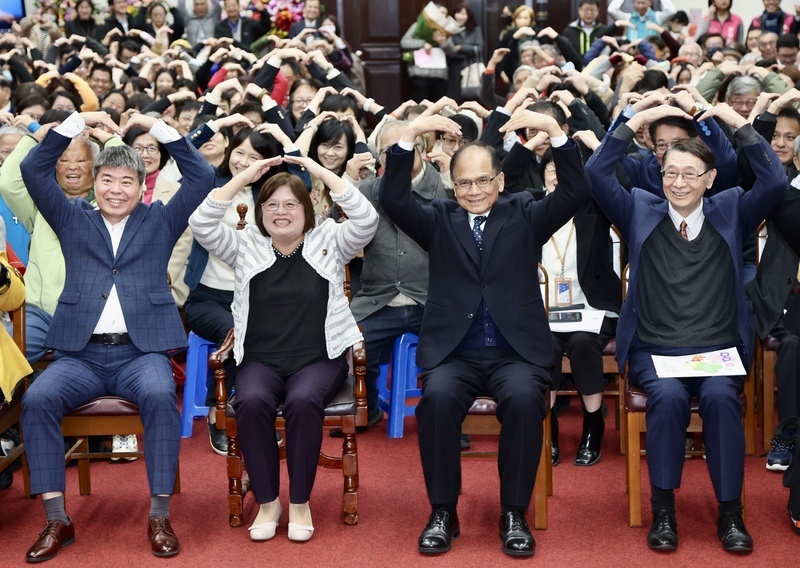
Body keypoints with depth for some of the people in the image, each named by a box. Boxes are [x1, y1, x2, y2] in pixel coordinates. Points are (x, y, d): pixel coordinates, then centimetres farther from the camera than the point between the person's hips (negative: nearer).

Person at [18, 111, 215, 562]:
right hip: (81, 354, 1)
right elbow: (34, 170, 10)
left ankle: (160, 516, -25)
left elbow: (202, 176, 8)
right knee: (38, 398, -28)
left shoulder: (160, 220, 16)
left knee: (160, 395, -34)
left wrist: (156, 127, 5)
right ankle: (57, 520, -20)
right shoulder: (73, 219, 19)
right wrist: (80, 121, 6)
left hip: (142, 351, -1)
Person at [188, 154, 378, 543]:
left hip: (319, 360, -1)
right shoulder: (246, 246, 12)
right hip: (260, 360, 1)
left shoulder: (329, 242, 9)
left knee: (303, 401, -34)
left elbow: (367, 220, -8)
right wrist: (244, 177, -6)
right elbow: (201, 225, -2)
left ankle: (300, 501, -17)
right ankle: (267, 500, -15)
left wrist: (322, 172, -10)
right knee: (252, 402, -32)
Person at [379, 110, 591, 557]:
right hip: (454, 353, 1)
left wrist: (555, 130, -14)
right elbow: (394, 200, -2)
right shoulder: (439, 219, 14)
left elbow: (578, 192, -1)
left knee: (524, 398, -32)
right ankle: (443, 512, -15)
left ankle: (515, 514, -16)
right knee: (437, 397, -31)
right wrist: (410, 137, -14)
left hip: (516, 352, 0)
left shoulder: (524, 215, 12)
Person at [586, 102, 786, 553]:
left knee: (721, 396, -31)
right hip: (654, 350, 0)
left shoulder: (730, 213, 10)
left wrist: (738, 122, -7)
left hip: (719, 350, 0)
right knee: (668, 396, -32)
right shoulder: (641, 212, 10)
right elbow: (598, 175, -2)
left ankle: (731, 511, -19)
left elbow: (776, 182, -4)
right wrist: (639, 120, -6)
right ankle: (663, 508, -19)